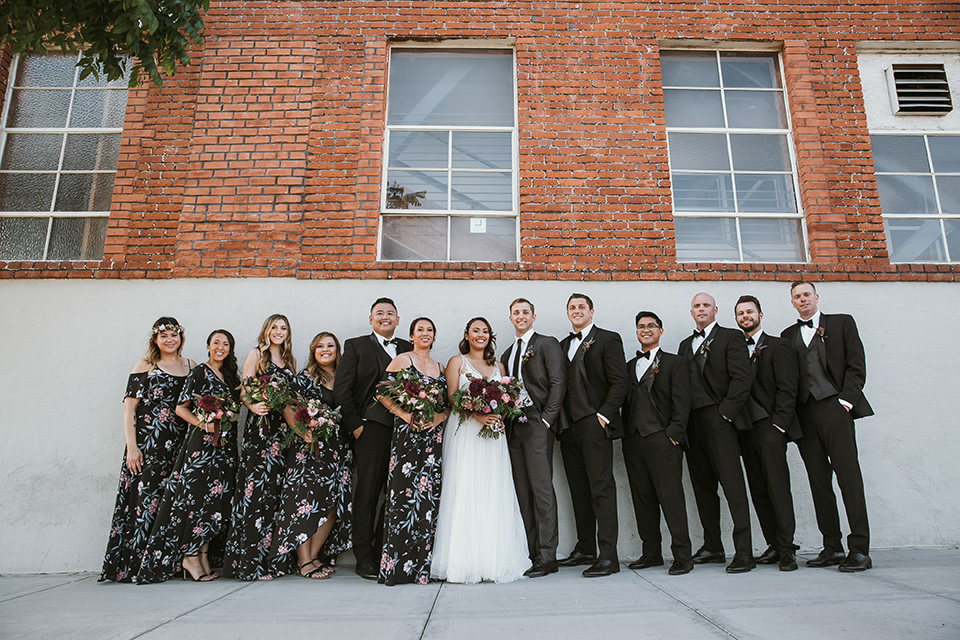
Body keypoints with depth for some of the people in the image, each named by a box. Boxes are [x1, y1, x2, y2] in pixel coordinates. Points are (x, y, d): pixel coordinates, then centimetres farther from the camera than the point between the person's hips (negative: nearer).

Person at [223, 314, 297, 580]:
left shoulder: (290, 361, 19)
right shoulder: (256, 354, 5)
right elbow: (244, 392, -3)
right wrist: (253, 406, -22)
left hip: (283, 428, 5)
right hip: (259, 427, -5)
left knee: (277, 488, 4)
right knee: (256, 490, -8)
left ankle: (275, 558, 9)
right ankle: (250, 561, -5)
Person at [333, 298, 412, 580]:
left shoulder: (408, 349, 15)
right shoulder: (356, 346, 7)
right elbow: (341, 389, 1)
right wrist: (354, 424, -5)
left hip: (402, 429, 3)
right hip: (371, 428, -3)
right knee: (367, 492, 1)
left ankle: (384, 554, 18)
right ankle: (364, 559, 11)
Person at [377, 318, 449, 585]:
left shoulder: (440, 368, 17)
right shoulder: (401, 360, 3)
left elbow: (450, 403, 17)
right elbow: (382, 393, -3)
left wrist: (440, 416, -3)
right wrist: (404, 414, -13)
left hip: (434, 436, 5)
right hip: (407, 433, -5)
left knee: (429, 498, 3)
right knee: (405, 495, -7)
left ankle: (422, 565, 13)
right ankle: (397, 566, 3)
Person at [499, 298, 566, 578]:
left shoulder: (547, 344, 3)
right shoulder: (507, 354, 22)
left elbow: (558, 383, -6)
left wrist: (546, 418, -13)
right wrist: (505, 421, 4)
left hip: (537, 424, -6)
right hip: (513, 427, 6)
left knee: (542, 489, -8)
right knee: (522, 492, 6)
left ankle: (547, 556, -3)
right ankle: (531, 553, 11)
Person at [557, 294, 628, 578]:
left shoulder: (608, 339, 0)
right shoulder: (564, 345, 19)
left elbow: (619, 383, -7)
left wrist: (604, 415, -15)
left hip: (595, 426, -6)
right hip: (569, 427, 7)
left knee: (602, 489, -6)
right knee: (579, 490, 11)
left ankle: (608, 556, -2)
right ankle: (585, 549, 21)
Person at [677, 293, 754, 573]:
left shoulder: (731, 337, 4)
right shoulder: (685, 345, 21)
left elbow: (741, 379, -6)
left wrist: (725, 412, -12)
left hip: (718, 419, -6)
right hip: (691, 422, 6)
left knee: (732, 484, -8)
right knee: (702, 485, 9)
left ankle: (743, 552, -4)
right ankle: (712, 547, 18)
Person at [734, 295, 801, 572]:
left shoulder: (778, 346, 3)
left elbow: (787, 389, -5)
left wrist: (778, 425, -13)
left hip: (770, 428, -5)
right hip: (746, 430, 5)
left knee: (778, 488, -8)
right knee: (758, 491, 7)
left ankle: (786, 549, -1)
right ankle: (774, 546, 15)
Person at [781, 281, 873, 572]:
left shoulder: (842, 322, 11)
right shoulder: (788, 335, 19)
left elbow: (856, 365, 3)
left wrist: (845, 400, -8)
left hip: (834, 407, -3)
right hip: (804, 414, 4)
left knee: (848, 476, -8)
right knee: (818, 481, 4)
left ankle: (860, 549, -4)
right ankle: (832, 547, 10)